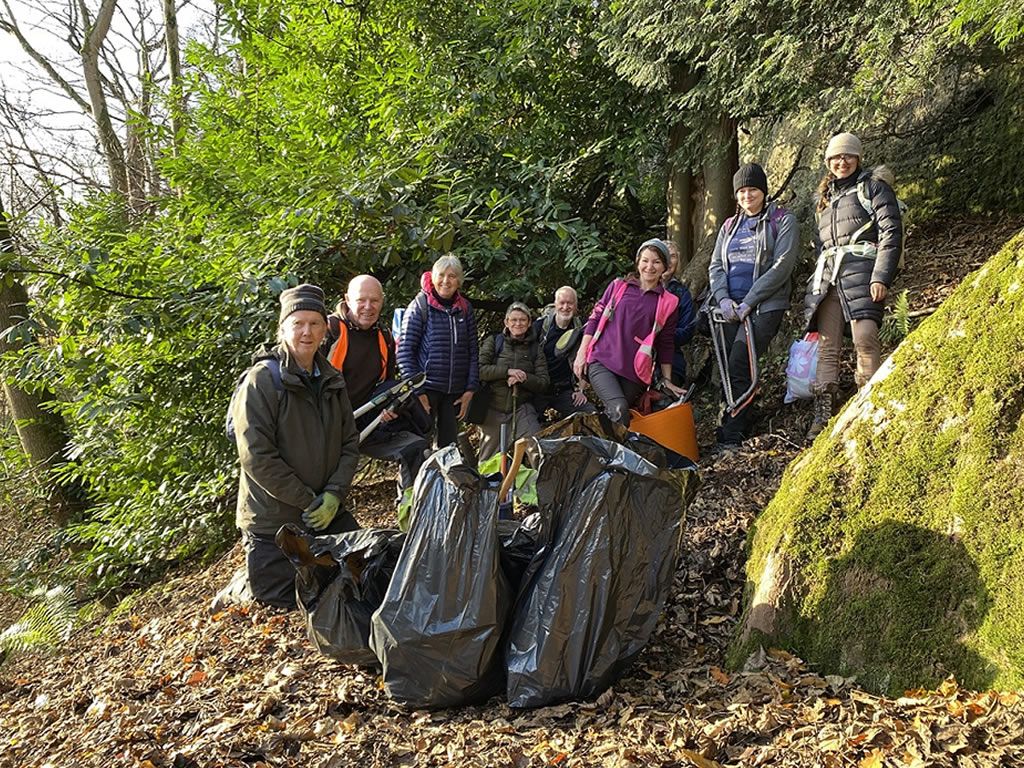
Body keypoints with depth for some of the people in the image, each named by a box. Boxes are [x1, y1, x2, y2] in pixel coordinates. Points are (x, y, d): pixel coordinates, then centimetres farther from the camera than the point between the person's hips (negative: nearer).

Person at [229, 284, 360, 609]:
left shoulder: (332, 381, 5)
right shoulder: (261, 380, -16)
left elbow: (349, 442, 5)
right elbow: (257, 458, -21)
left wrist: (334, 494, -10)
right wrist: (308, 502, -18)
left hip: (329, 512, 6)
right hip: (275, 519, -6)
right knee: (287, 599, 3)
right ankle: (242, 583, 32)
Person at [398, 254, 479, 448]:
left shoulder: (465, 308, 8)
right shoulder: (420, 305, -5)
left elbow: (473, 352, 10)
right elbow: (404, 351, -8)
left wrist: (470, 389, 3)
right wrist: (416, 390, -12)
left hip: (455, 392, 4)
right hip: (426, 389, -4)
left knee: (449, 444, 11)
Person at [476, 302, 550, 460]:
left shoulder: (535, 347, 9)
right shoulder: (493, 342, 6)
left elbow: (543, 382, 2)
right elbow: (480, 370, -7)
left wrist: (522, 378, -15)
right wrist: (508, 371, -16)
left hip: (522, 407, 0)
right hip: (493, 408, 0)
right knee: (489, 460, 6)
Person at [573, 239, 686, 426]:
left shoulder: (668, 302, 8)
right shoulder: (618, 286, 9)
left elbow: (665, 344, 11)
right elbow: (595, 318, 10)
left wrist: (667, 380, 11)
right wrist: (581, 354, 4)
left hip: (635, 373, 1)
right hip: (602, 362, -1)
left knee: (614, 416, 1)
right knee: (618, 409, -24)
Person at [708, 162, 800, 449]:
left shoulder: (783, 221, 3)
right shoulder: (729, 226, 20)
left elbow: (782, 266, -7)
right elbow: (716, 266, 15)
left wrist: (748, 302, -12)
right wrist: (723, 299, -5)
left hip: (764, 306, -6)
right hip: (731, 308, 6)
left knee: (738, 368, -17)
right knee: (728, 370, -1)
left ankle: (731, 436, -14)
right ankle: (740, 426, 7)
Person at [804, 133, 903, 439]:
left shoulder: (873, 186, 8)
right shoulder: (826, 195, 27)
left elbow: (891, 234, -3)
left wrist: (881, 277, -14)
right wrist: (818, 277, 21)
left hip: (860, 267, -5)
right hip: (827, 273, 6)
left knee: (864, 337, -20)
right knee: (826, 344, -4)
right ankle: (823, 412, -8)